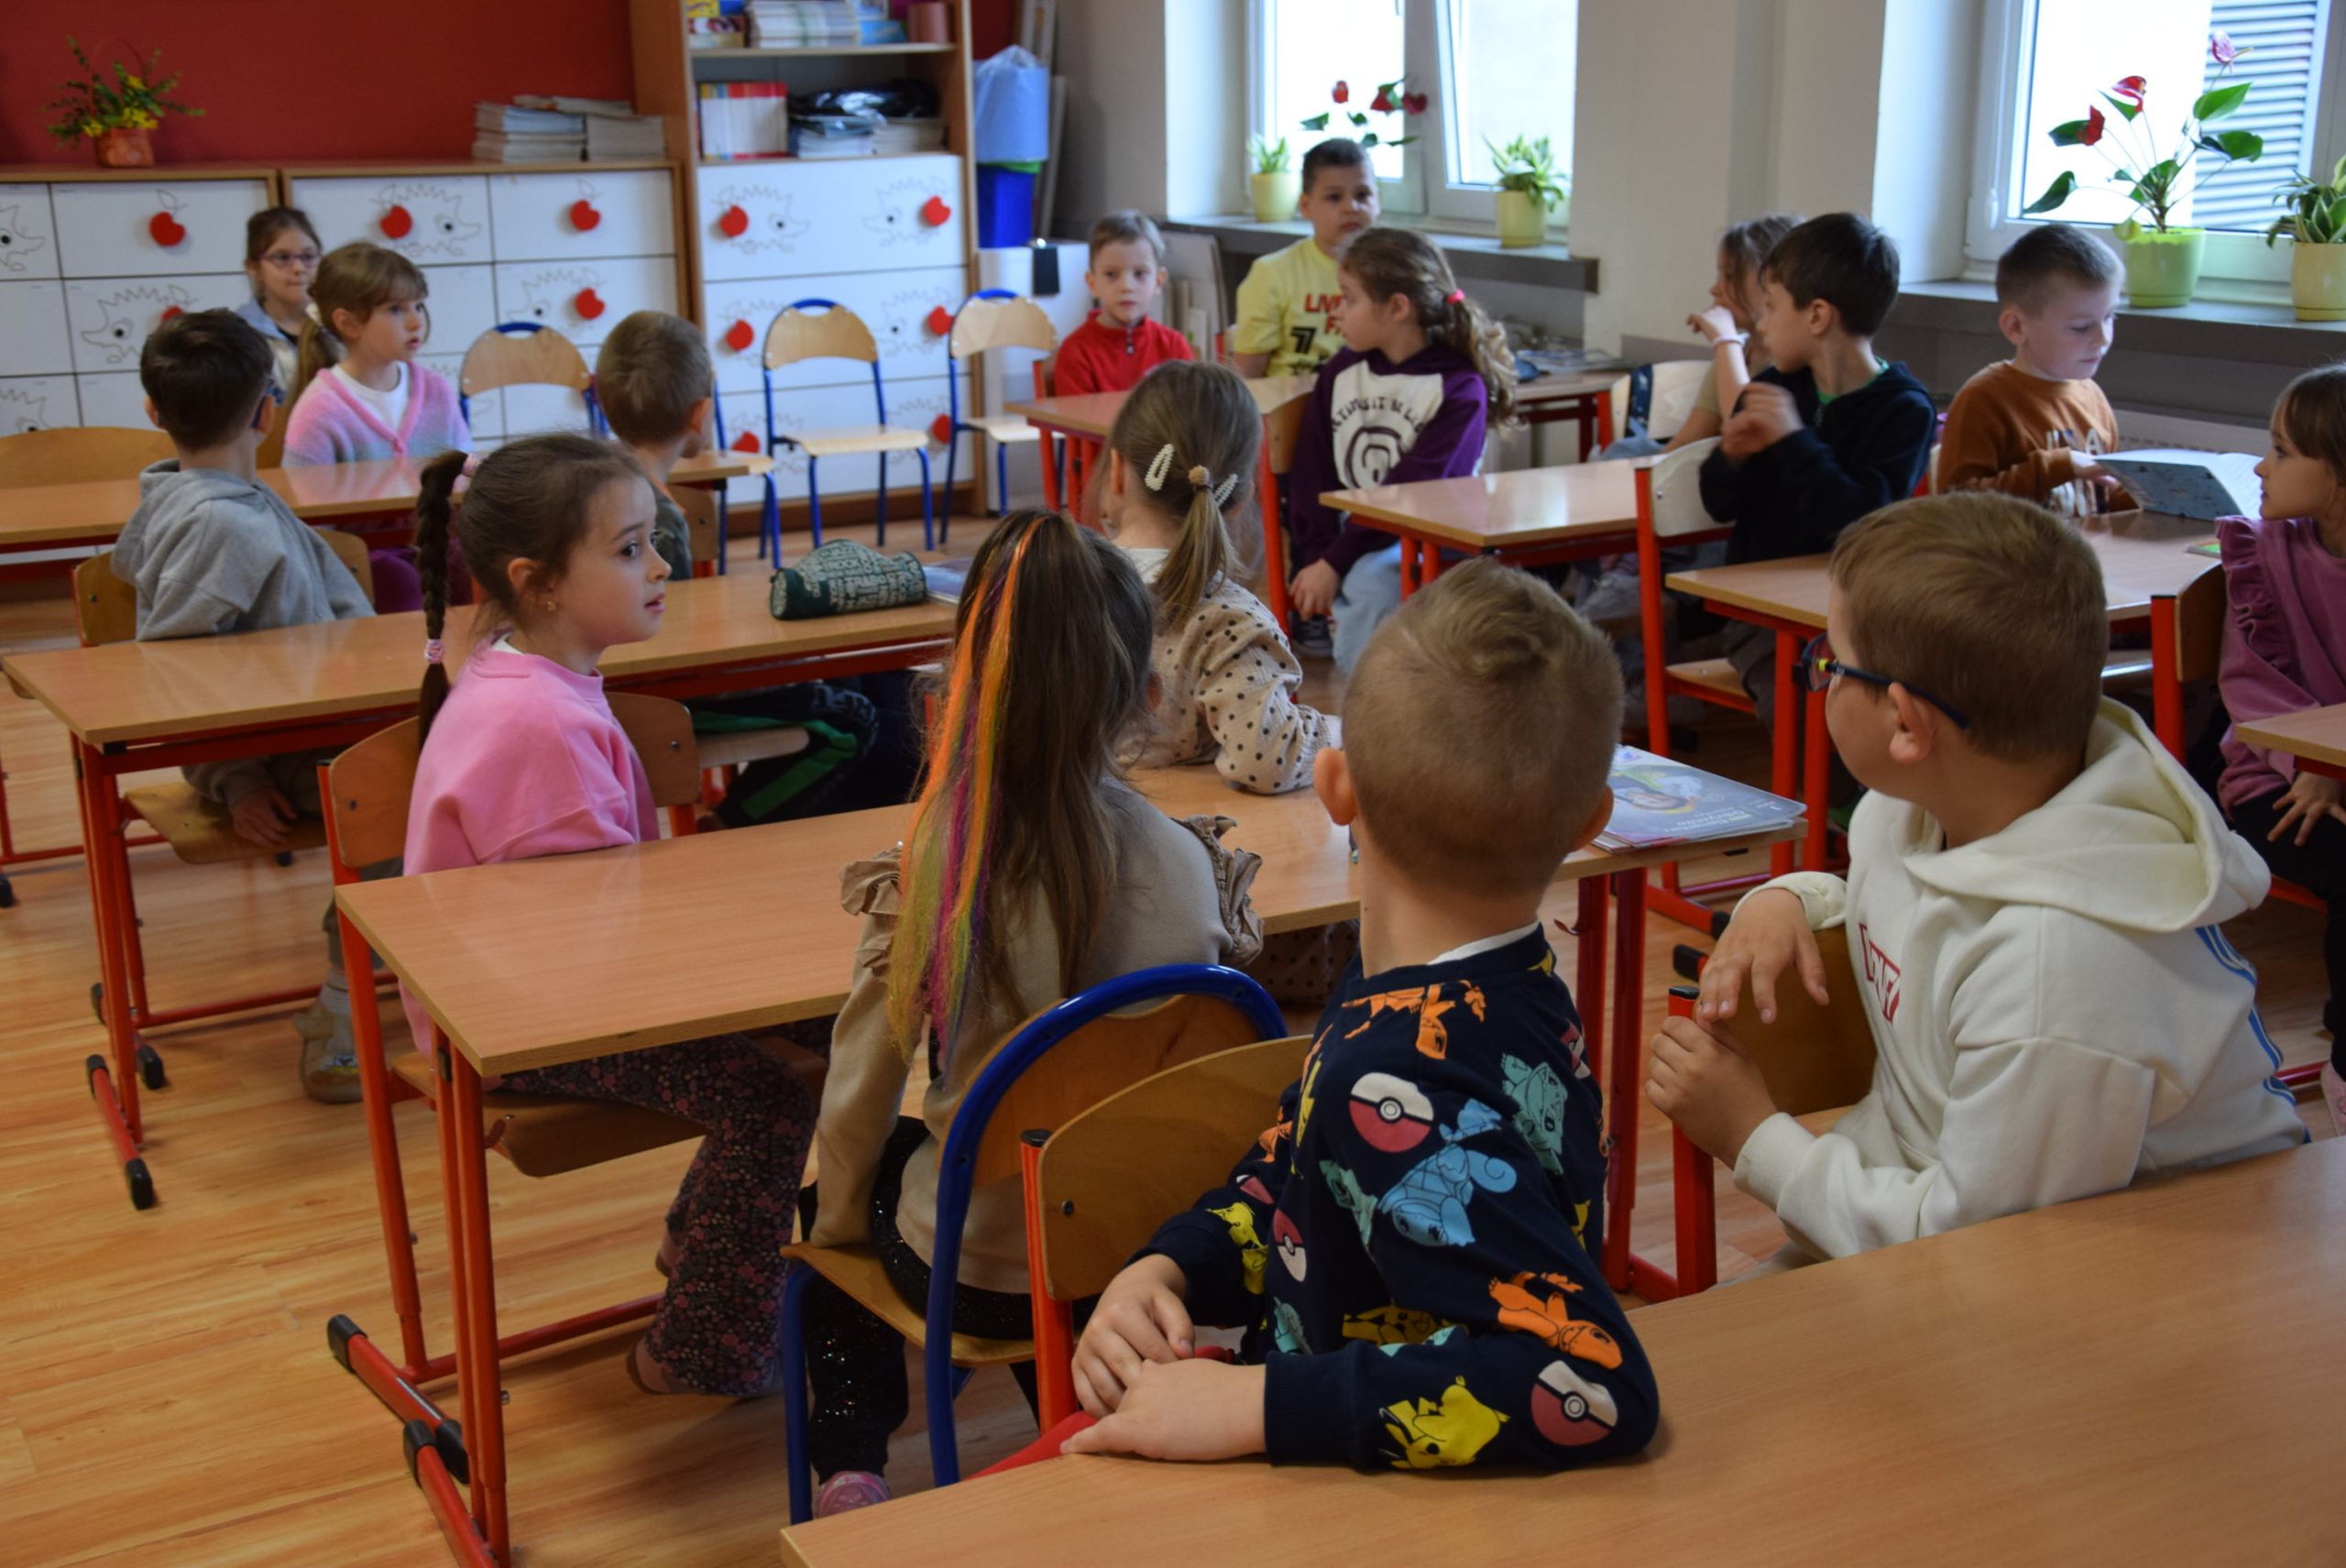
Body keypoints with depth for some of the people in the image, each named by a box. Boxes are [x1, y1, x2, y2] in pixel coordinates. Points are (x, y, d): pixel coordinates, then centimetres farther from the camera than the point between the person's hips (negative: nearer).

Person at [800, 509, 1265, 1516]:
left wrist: (838, 1217, 8)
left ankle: (848, 1468, 19)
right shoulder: (1177, 861, -16)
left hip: (971, 1266, -2)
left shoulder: (938, 849, -20)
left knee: (834, 1190, 30)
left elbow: (865, 1072, -9)